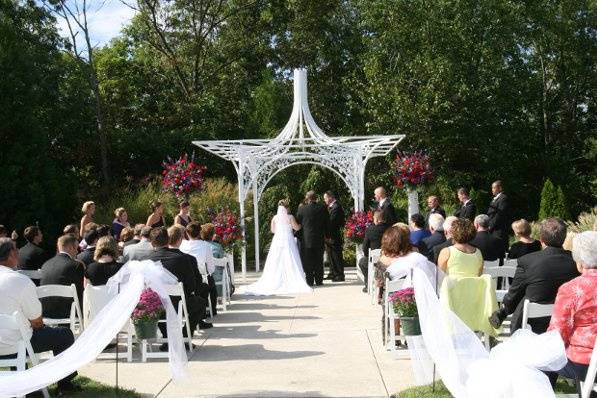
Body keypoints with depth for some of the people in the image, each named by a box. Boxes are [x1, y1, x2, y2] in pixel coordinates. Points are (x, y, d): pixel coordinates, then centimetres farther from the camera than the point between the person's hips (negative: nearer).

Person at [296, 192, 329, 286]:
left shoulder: (302, 209, -9)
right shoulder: (322, 208, -2)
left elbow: (297, 223, -1)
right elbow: (328, 224, 3)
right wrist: (326, 235, 15)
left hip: (306, 239, -2)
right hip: (320, 239, 2)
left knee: (308, 261, 5)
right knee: (319, 261, 10)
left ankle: (310, 281, 4)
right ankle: (319, 281, 13)